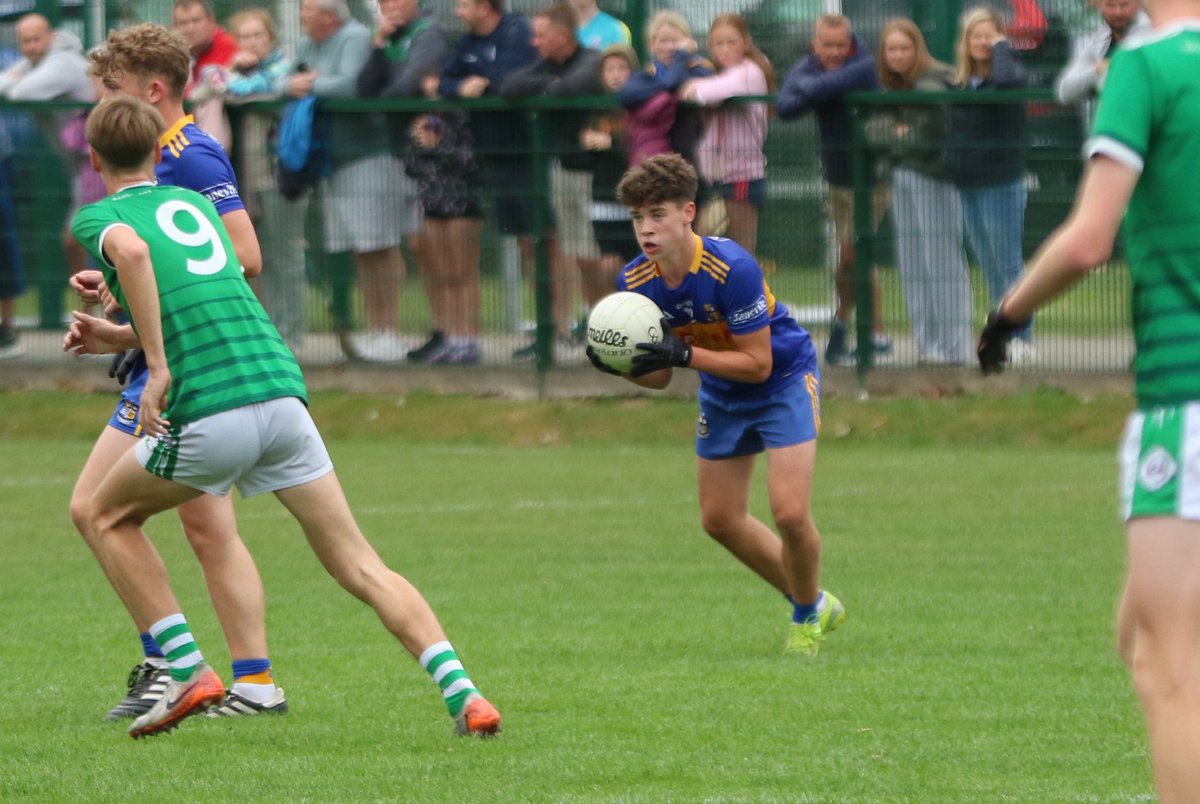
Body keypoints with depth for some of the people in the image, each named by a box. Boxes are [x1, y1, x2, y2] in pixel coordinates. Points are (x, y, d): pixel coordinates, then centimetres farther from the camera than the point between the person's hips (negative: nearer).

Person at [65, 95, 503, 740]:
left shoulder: (97, 218, 7)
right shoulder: (195, 204, 26)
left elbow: (132, 251, -19)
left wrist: (157, 367, -18)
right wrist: (117, 337, 41)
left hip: (210, 414, -5)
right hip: (282, 390, 5)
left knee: (111, 516, 22)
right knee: (361, 569, 5)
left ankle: (187, 672, 11)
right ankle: (462, 693, -13)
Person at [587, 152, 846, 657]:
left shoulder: (732, 269, -33)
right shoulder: (635, 282, -15)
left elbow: (757, 364, -29)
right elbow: (661, 377, -6)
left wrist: (683, 355, -38)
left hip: (784, 382, -7)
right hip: (722, 398, 7)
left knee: (789, 513, -18)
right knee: (720, 520, 9)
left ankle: (807, 618, 11)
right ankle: (816, 603, 29)